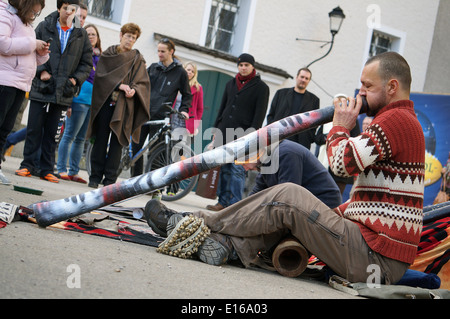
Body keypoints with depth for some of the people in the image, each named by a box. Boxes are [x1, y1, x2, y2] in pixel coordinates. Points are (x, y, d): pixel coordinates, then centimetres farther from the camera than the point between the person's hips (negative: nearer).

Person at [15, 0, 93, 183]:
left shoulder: (81, 35, 9)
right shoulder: (44, 27, 5)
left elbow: (87, 63, 13)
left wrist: (75, 79, -2)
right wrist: (41, 71, -8)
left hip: (62, 92, 1)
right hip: (41, 88, -1)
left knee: (51, 132, 6)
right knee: (34, 128, 0)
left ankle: (47, 170, 11)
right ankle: (27, 165, 7)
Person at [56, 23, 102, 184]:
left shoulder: (99, 57, 17)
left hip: (94, 100, 7)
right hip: (80, 97, -7)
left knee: (81, 139, 9)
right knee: (70, 135, -6)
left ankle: (74, 172, 13)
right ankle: (61, 169, -1)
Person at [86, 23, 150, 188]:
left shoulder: (137, 59, 14)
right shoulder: (108, 54, 12)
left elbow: (143, 82, 6)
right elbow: (101, 75, -1)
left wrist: (134, 89, -15)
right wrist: (119, 85, -15)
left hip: (124, 105, 0)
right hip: (105, 101, 0)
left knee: (117, 141, -3)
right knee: (101, 139, -2)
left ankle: (110, 179, 1)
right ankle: (95, 176, 5)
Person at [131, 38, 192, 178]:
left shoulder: (180, 72, 3)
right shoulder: (153, 68, 13)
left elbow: (187, 95, 9)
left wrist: (184, 110, -4)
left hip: (160, 117, -4)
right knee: (136, 146, 2)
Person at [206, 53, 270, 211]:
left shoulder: (261, 87, 2)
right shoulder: (231, 84, 19)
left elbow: (259, 114, -5)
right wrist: (216, 130, 17)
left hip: (243, 135, -5)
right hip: (224, 133, 5)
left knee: (237, 169, -9)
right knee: (224, 169, 4)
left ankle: (235, 205, -9)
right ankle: (223, 202, 8)